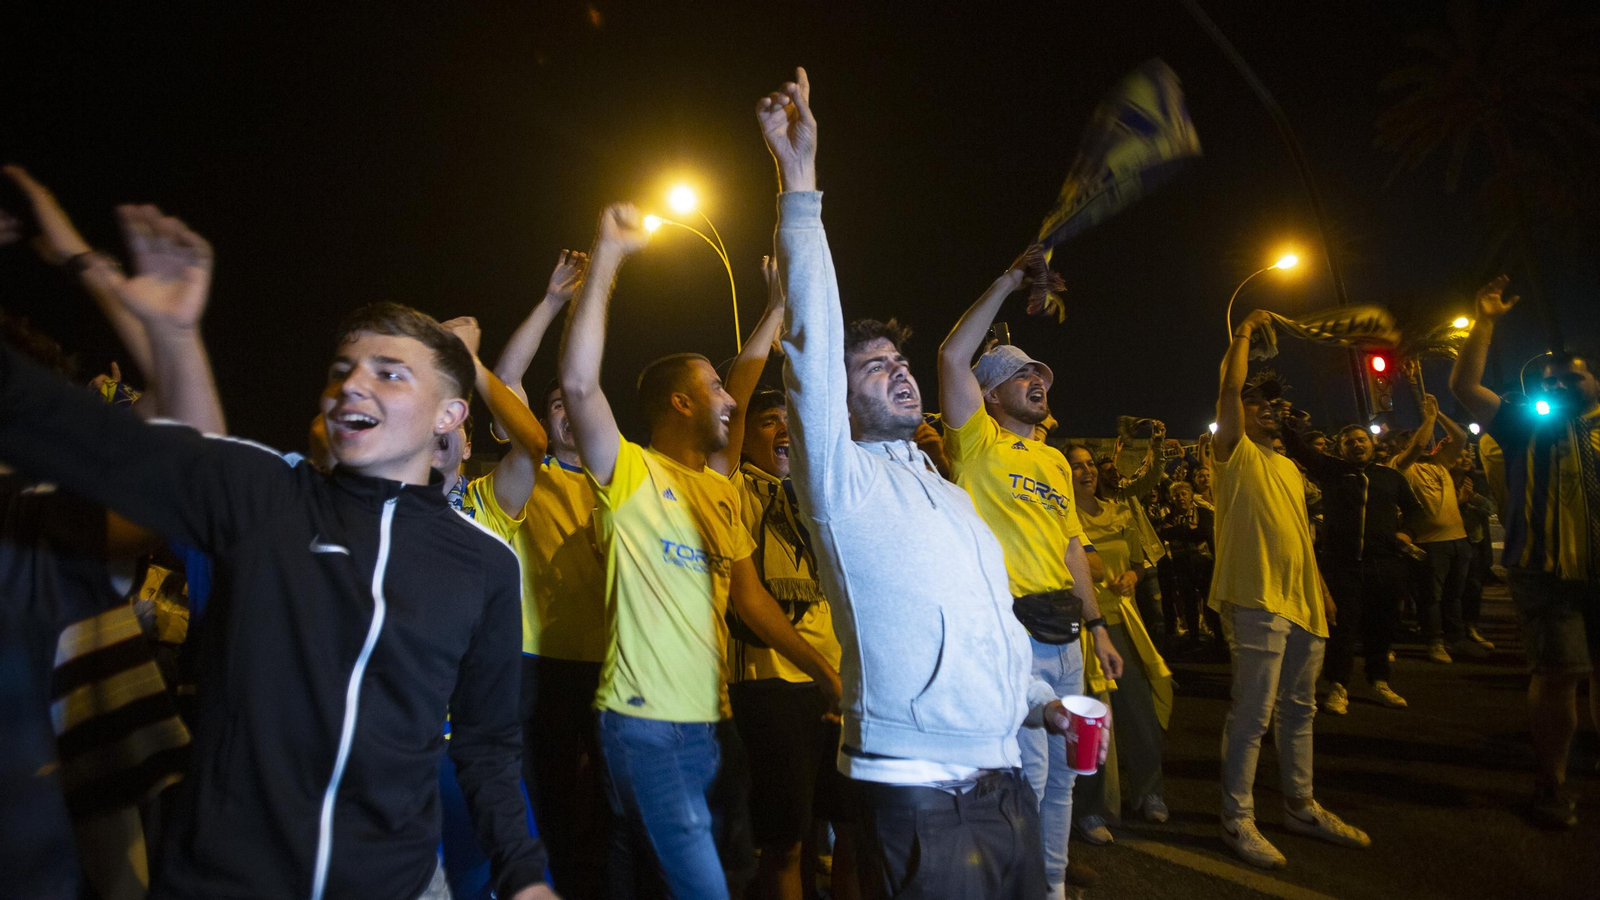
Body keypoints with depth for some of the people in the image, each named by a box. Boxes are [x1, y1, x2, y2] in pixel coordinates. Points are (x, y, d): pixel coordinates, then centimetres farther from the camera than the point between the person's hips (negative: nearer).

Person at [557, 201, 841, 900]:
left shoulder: (721, 490, 14)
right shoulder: (632, 474, -8)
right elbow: (578, 384, -26)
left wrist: (825, 672, 11)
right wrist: (607, 255, -23)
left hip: (713, 716, 8)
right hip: (648, 720, -7)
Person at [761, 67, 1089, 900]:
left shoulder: (950, 495, 17)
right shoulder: (840, 476, -6)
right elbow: (812, 335, -17)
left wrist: (1040, 698, 14)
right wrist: (799, 179, -19)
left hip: (1005, 781, 7)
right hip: (919, 794, -7)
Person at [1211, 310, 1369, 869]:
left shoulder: (1288, 467, 20)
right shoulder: (1236, 455, -2)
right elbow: (1230, 389, -16)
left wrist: (1320, 588, 19)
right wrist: (1245, 332, -6)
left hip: (1302, 602, 8)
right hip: (1257, 601, -8)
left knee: (1298, 709, 16)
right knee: (1252, 714, -6)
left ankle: (1301, 807, 29)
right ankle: (1237, 820, 4)